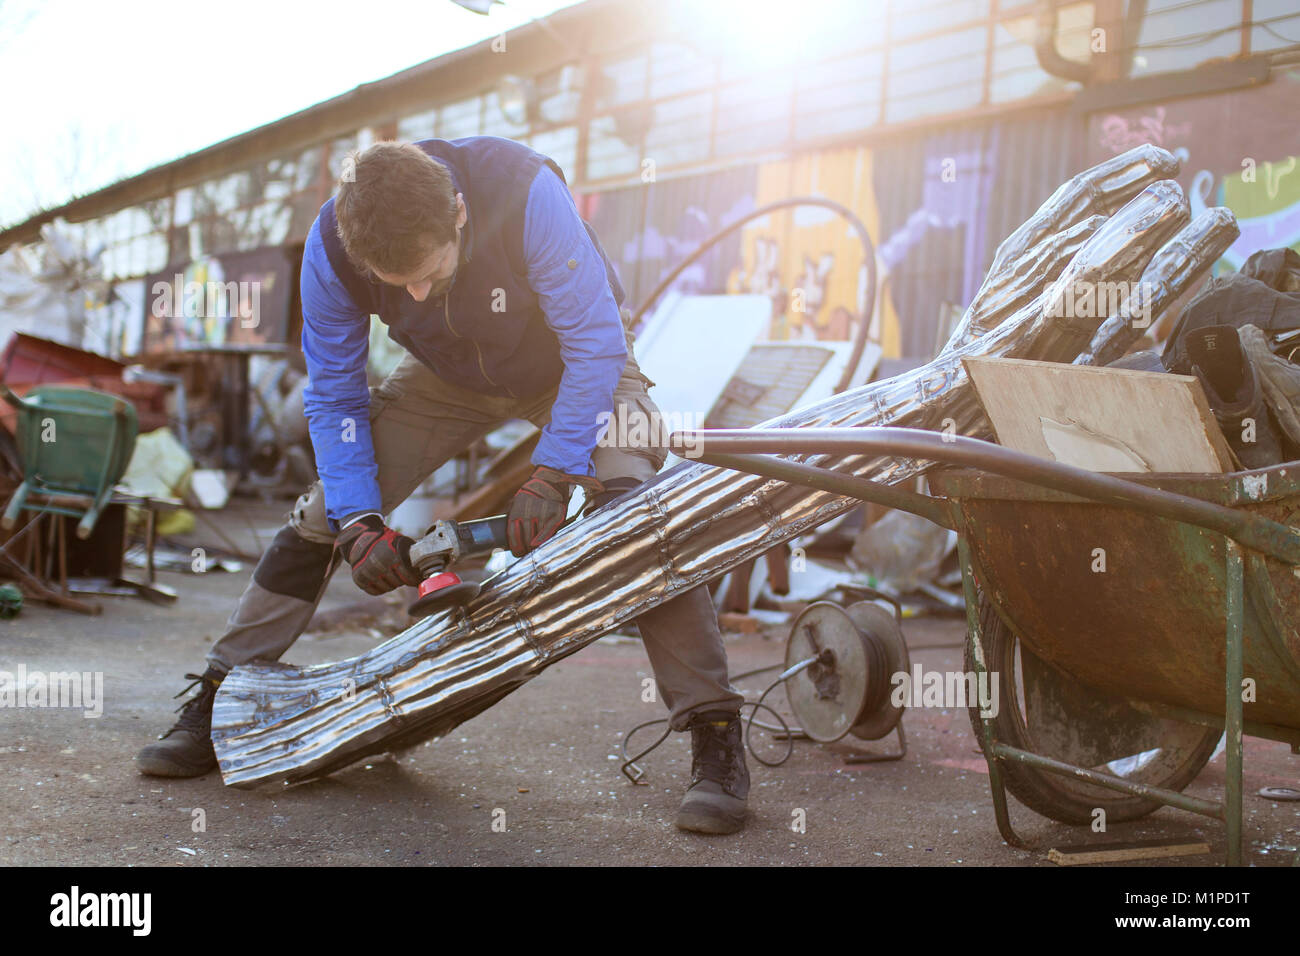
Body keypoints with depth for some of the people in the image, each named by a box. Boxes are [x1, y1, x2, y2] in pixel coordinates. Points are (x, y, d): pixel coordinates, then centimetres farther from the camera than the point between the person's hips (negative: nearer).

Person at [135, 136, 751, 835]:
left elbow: (596, 343, -30)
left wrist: (552, 475, -35)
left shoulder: (525, 192, -39)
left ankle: (716, 738, -21)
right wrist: (359, 521, -24)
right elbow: (332, 396, -14)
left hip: (573, 364, -3)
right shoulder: (331, 247, -28)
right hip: (448, 377, 3)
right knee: (322, 513, -6)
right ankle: (216, 704, 9)